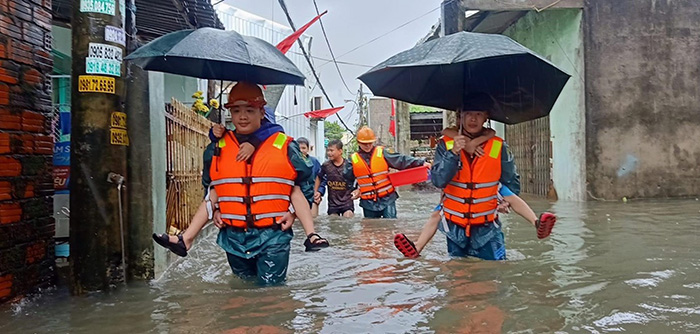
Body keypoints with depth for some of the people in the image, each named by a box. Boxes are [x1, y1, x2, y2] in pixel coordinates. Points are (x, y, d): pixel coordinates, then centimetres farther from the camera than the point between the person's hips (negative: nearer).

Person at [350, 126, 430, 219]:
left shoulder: (381, 153, -2)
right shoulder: (353, 159, 2)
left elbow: (401, 160, -6)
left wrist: (421, 163, -13)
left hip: (387, 199, -1)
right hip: (369, 203, 2)